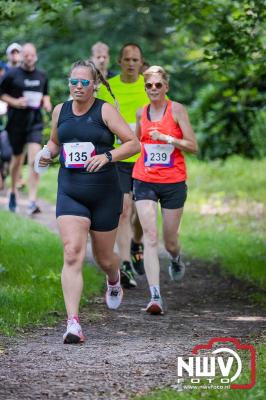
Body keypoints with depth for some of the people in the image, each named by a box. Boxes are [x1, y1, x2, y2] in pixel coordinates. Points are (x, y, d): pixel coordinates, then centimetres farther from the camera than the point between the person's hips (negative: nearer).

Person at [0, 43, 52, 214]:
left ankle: (32, 201, -16)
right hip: (16, 122, -1)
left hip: (35, 121, 2)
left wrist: (46, 102, 1)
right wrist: (14, 102, -14)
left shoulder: (42, 76, 7)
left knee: (35, 159, -13)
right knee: (17, 158, 11)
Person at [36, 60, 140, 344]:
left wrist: (107, 156, -23)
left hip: (105, 193, -2)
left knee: (103, 257, 13)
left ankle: (114, 282, 52)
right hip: (70, 192, 2)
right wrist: (47, 155, 2)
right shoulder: (60, 111, 7)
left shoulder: (105, 111, -5)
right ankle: (73, 323, -22)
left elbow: (134, 143, -8)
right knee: (72, 254, -16)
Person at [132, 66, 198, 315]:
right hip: (145, 182, 2)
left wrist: (167, 138, -18)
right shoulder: (141, 113, 7)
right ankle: (155, 297, -19)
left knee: (169, 240, 10)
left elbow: (193, 146, -8)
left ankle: (176, 260, 49)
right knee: (150, 237, -13)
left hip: (173, 183, -2)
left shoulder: (176, 109, -4)